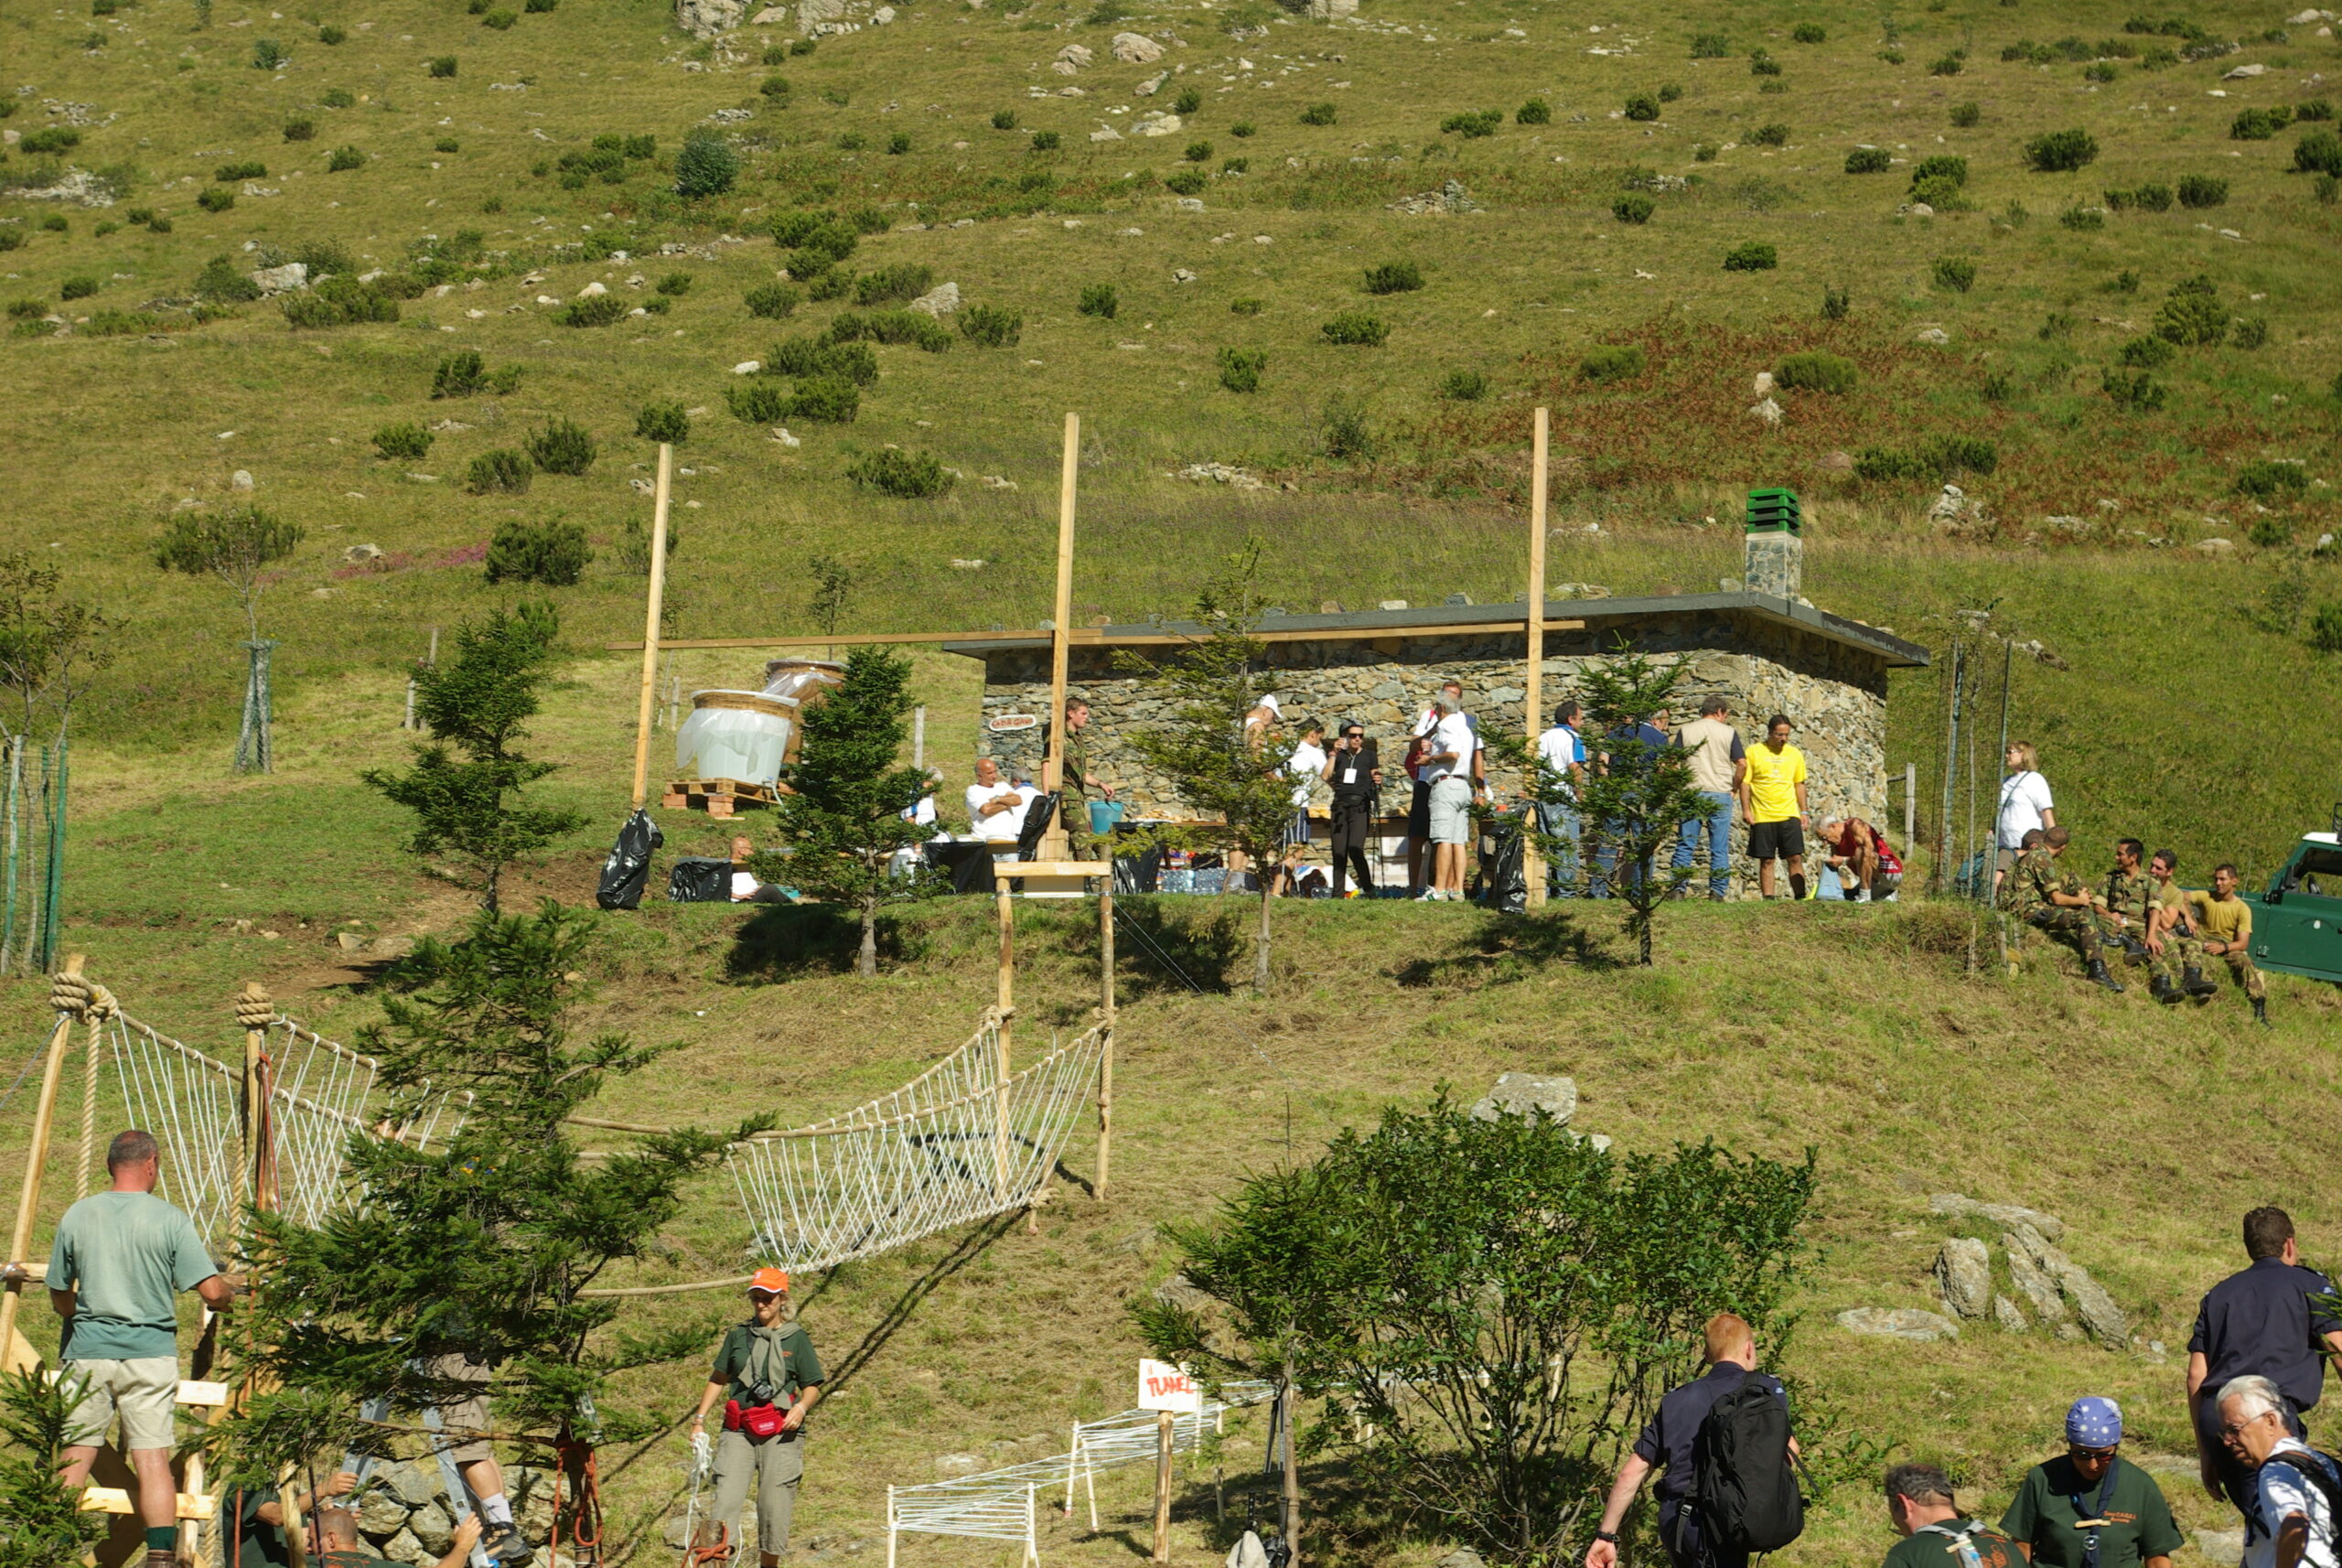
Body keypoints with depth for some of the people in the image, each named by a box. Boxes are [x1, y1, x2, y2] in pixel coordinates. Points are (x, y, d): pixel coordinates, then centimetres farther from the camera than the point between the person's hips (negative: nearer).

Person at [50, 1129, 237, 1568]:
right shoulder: (170, 1221, -6)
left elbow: (59, 1297, 11)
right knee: (153, 1457, -1)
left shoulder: (77, 1216, 2)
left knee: (76, 1454, 9)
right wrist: (228, 1294, 14)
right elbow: (213, 1291, -10)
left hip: (87, 1351, 2)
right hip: (150, 1354, -2)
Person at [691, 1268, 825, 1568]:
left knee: (774, 1502, -3)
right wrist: (700, 1419, 11)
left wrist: (801, 1407, -12)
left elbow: (813, 1386, 8)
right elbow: (718, 1380, 19)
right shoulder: (738, 1335, 12)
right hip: (738, 1431, 2)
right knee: (726, 1497, -12)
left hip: (781, 1433, -2)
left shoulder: (796, 1338, 6)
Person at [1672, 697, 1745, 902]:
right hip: (1721, 794, -1)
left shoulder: (1685, 731, 5)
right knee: (1720, 849, 4)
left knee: (1685, 846, 3)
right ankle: (1718, 893, 1)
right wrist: (1734, 788, 9)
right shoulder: (1729, 733, 3)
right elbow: (1742, 764, -3)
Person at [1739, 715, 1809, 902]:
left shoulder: (1794, 754, 10)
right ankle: (1768, 900, 3)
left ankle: (1800, 898, -2)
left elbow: (1799, 784, 17)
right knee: (1766, 860, 0)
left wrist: (1803, 812, 12)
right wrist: (1746, 811, -8)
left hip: (1789, 815, 2)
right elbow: (1744, 783, 0)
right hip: (1762, 816, -2)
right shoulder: (1754, 753, 0)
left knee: (1796, 858, -4)